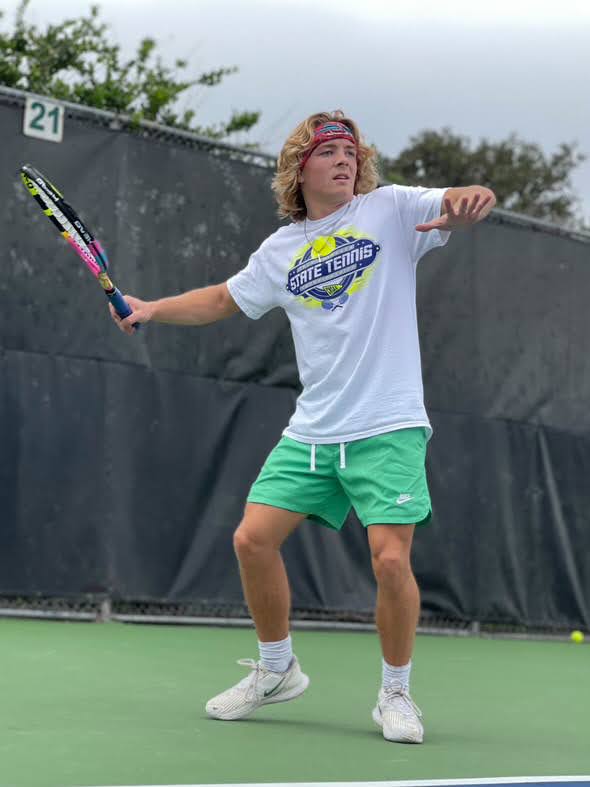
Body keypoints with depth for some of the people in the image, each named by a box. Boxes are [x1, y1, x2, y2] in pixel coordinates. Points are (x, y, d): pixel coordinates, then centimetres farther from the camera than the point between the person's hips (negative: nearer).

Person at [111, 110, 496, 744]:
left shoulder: (390, 208, -1)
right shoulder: (282, 250, 11)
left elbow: (468, 204, -13)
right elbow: (224, 299, 24)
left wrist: (467, 203, -37)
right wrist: (152, 309, 11)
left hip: (387, 428, -4)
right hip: (310, 431, 4)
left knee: (390, 559, -15)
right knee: (253, 539, -1)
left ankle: (395, 693, 9)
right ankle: (276, 670, 21)